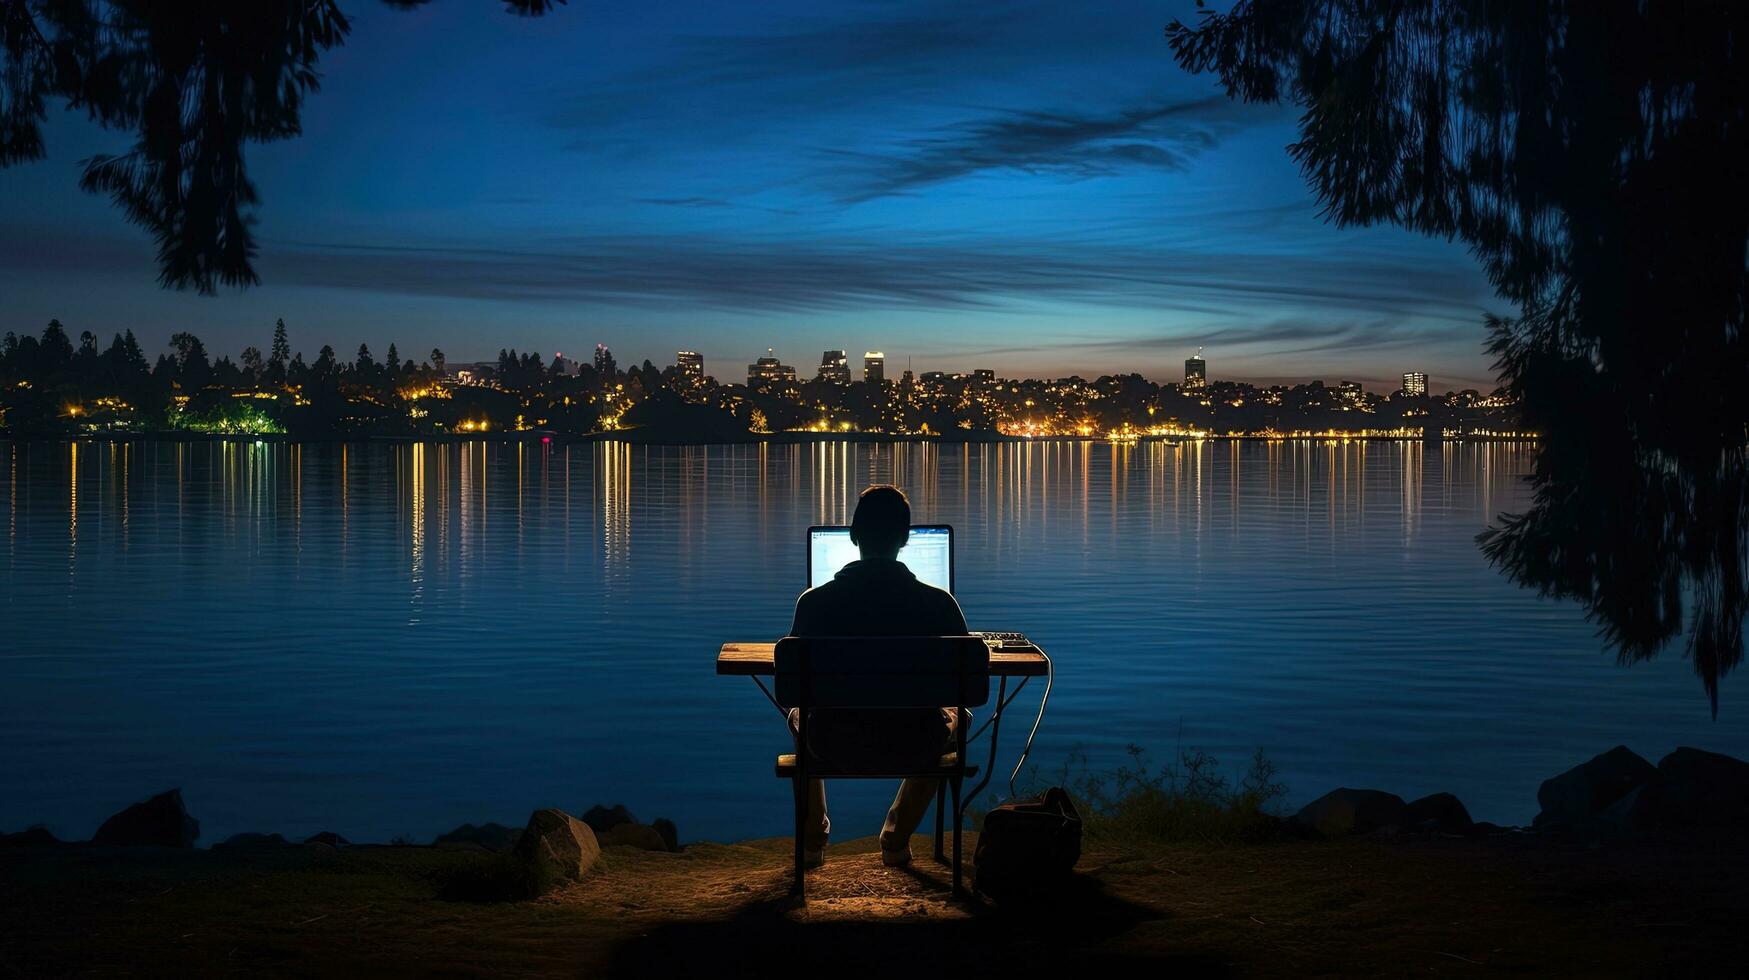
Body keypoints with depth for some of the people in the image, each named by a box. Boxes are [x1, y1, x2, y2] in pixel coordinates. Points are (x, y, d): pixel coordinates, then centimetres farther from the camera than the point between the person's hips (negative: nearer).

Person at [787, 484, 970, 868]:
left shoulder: (814, 601, -13)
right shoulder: (938, 603, -13)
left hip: (836, 742, 1)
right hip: (914, 743, 0)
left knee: (798, 714, 37)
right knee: (954, 715, 36)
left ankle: (812, 841, 47)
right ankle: (897, 841, 41)